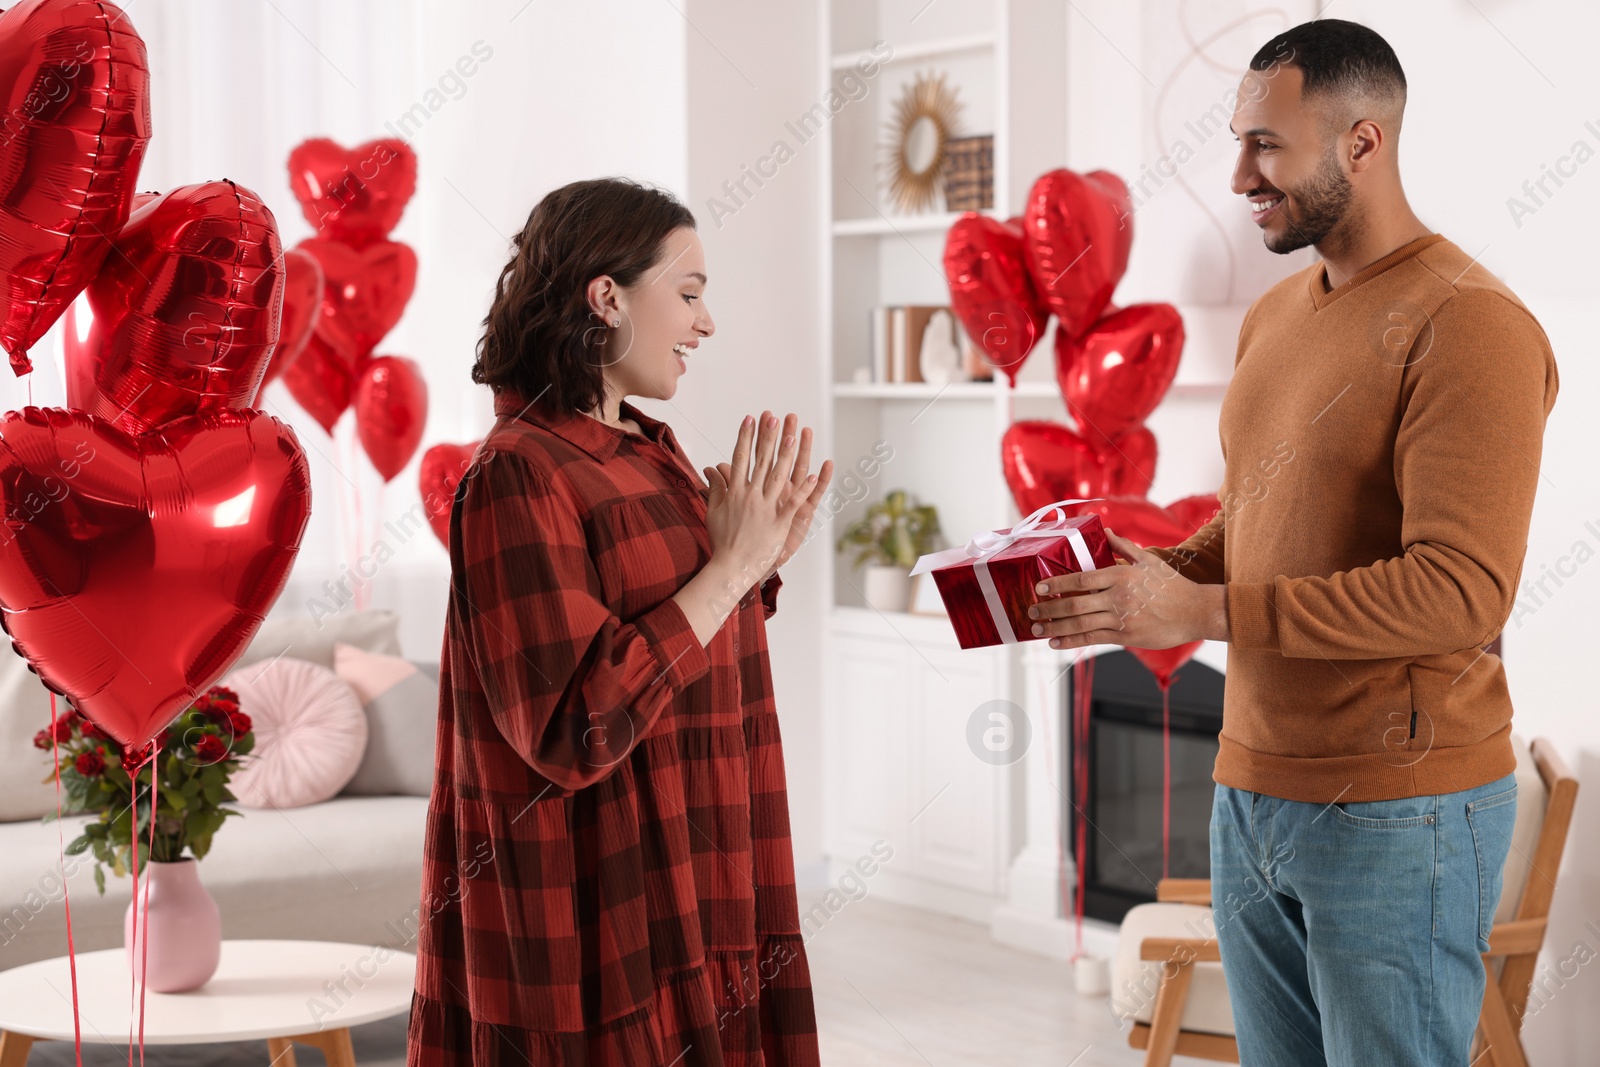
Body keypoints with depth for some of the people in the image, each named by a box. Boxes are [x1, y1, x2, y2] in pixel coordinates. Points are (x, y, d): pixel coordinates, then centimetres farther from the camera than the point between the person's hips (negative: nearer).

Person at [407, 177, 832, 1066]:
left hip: (689, 899, 8)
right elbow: (576, 728, -24)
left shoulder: (649, 452, 9)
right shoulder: (520, 476, -17)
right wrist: (729, 565, -19)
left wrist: (763, 561, 1)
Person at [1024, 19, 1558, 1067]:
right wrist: (1153, 571, 1)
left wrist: (1203, 611, -23)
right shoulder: (1274, 315, 14)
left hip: (1397, 815, -8)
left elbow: (1464, 590, -23)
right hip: (1253, 793, 8)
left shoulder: (1468, 323, -15)